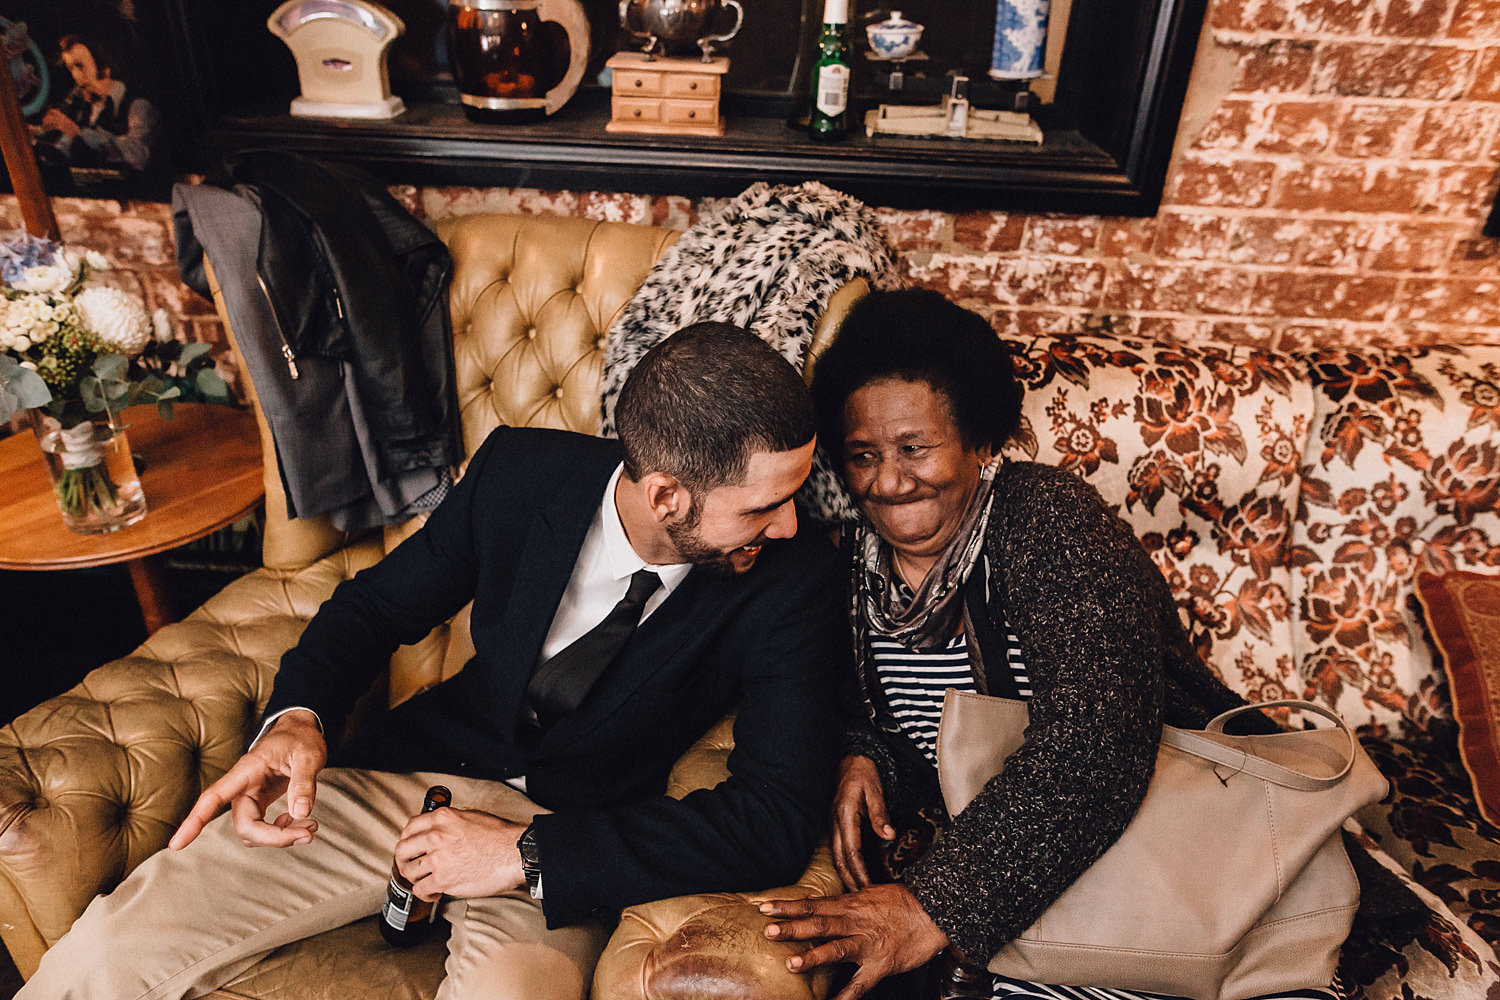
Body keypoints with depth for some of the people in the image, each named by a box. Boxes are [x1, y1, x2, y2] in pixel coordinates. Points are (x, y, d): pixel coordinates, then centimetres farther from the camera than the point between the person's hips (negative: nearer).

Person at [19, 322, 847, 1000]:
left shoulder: (796, 576, -19)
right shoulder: (518, 471, -11)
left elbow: (779, 820, -23)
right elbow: (379, 601, 4)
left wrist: (528, 853, -24)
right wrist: (298, 716, -17)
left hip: (567, 846, -2)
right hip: (411, 773, 2)